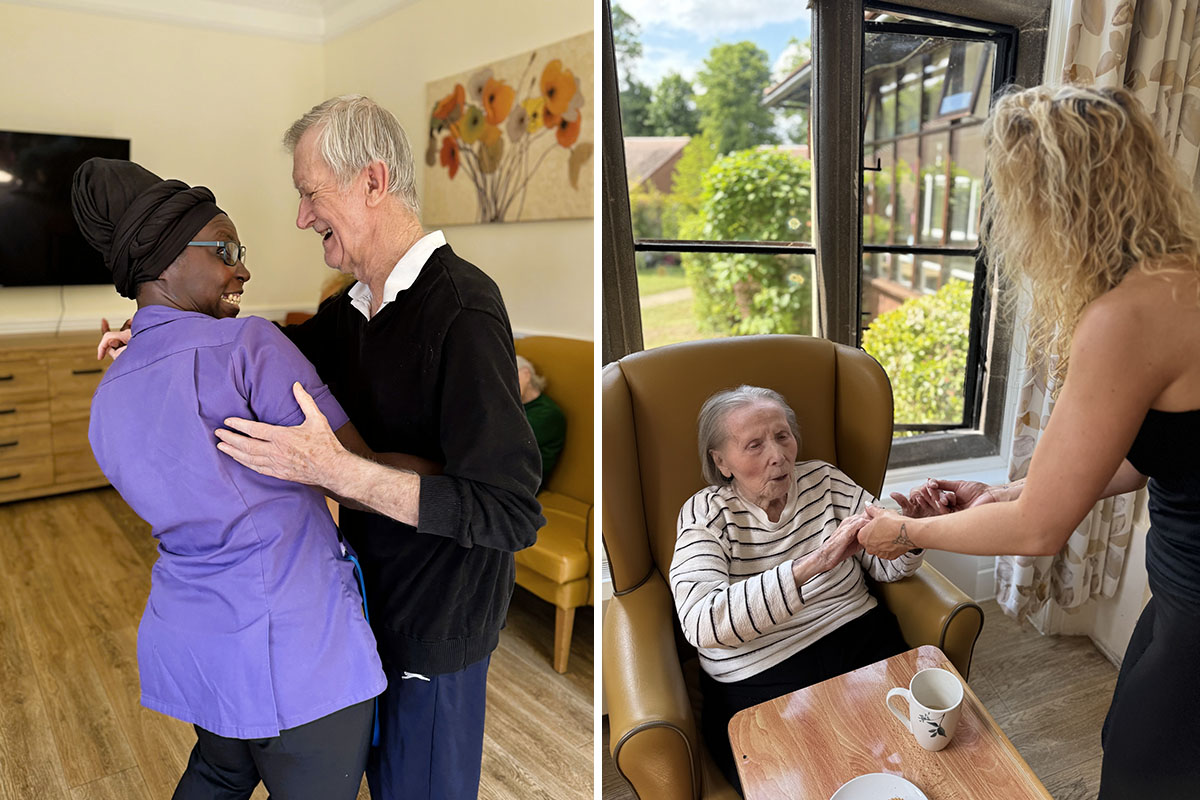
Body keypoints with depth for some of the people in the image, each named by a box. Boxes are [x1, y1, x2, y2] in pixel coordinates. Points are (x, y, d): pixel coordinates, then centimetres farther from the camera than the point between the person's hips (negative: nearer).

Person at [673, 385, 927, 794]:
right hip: (760, 682, -4)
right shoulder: (705, 513, -6)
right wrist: (814, 563, -31)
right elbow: (699, 622, -24)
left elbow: (887, 564, 7)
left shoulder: (824, 480, 7)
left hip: (860, 642, 4)